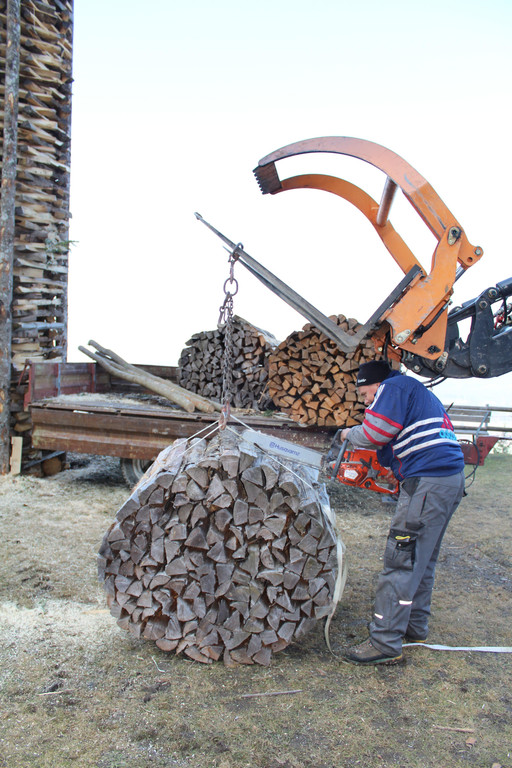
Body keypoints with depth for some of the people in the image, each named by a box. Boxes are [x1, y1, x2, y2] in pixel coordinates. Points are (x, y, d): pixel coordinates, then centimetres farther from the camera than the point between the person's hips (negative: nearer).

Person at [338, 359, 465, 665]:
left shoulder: (395, 386, -2)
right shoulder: (420, 395, 27)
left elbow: (377, 432, -12)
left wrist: (350, 434, 5)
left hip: (428, 483, -11)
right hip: (452, 479, 11)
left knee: (401, 562, -8)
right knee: (422, 560, 18)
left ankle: (385, 643, -5)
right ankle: (415, 628, 27)